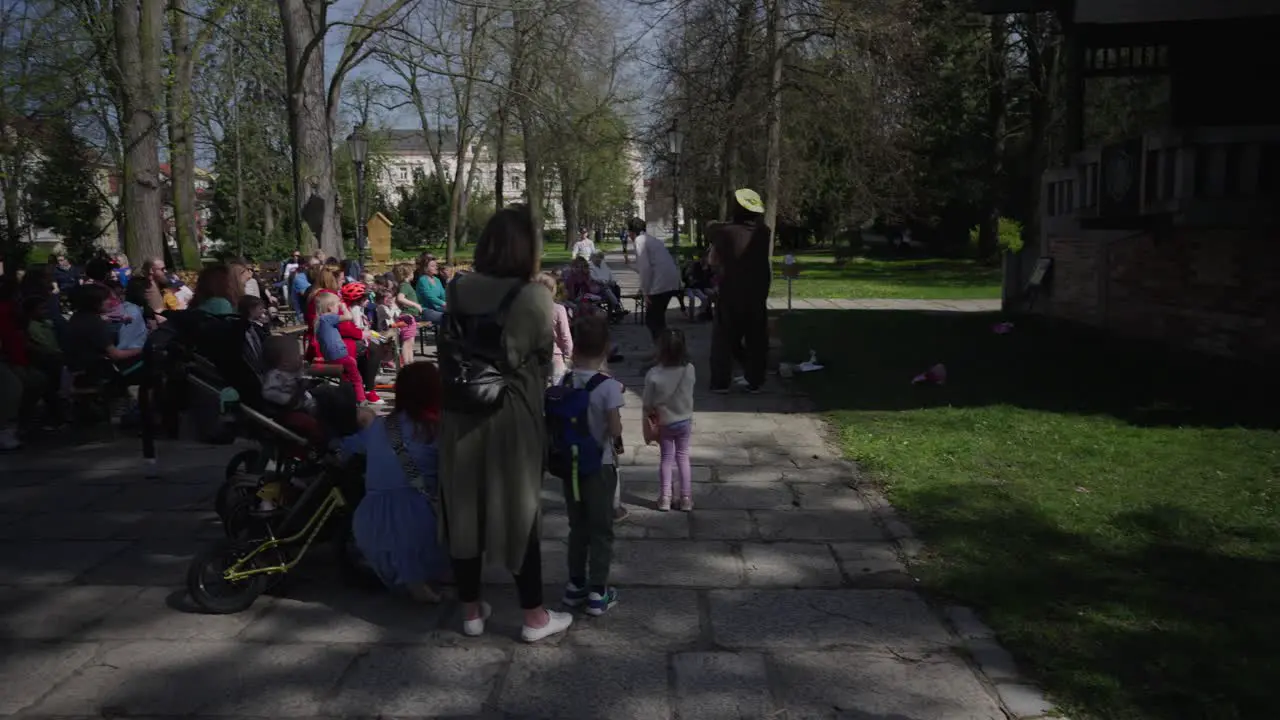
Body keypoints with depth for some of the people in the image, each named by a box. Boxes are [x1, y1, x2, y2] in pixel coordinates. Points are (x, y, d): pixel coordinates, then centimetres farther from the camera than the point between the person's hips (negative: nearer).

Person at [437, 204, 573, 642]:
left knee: (463, 509, 14)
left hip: (459, 414, 4)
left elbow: (449, 347, 2)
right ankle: (534, 616, 19)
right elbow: (543, 358, -4)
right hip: (510, 416, -4)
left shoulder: (458, 289, -2)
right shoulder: (534, 297, -14)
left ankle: (471, 611, 27)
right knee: (518, 511, 8)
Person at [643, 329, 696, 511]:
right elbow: (689, 392, -1)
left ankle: (665, 498, 18)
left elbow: (647, 403, -14)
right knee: (683, 456, 16)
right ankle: (686, 498, 19)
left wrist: (651, 415, 6)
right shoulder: (690, 370, -18)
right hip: (684, 421, 1)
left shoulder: (653, 374, -24)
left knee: (667, 457, 16)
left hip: (663, 423, -1)